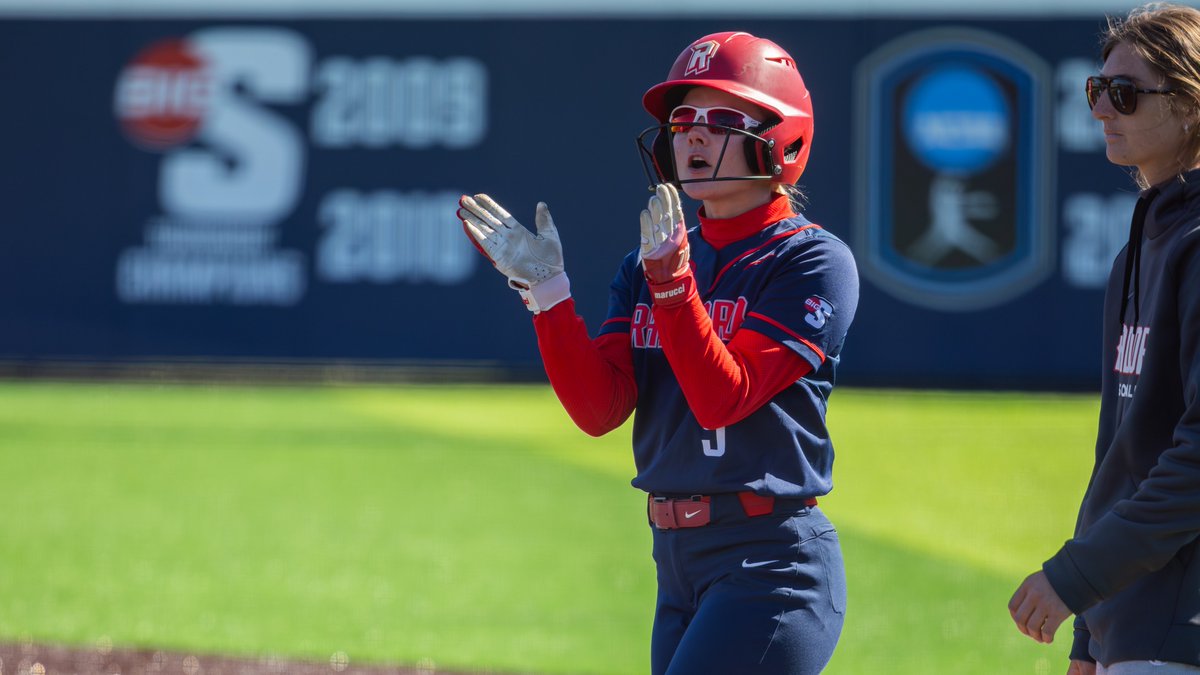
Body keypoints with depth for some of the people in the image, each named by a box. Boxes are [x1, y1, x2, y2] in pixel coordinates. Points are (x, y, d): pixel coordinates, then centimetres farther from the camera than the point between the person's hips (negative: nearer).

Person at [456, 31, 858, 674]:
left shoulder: (813, 261, -7)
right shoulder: (644, 269, 13)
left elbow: (723, 398, -16)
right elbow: (600, 410, 1)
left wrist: (672, 278, -25)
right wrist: (546, 290, -8)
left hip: (772, 565, -8)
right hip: (676, 563, 8)